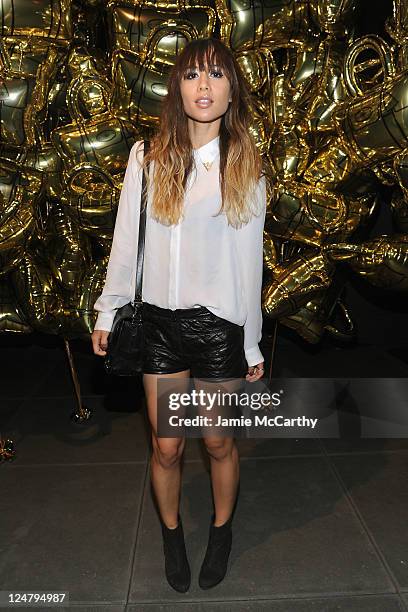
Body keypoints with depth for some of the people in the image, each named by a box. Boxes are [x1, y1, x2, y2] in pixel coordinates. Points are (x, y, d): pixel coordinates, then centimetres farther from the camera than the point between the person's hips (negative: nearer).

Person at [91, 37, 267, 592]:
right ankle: (171, 534, 40)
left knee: (218, 442, 13)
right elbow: (126, 241, 4)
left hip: (220, 323, 0)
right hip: (160, 320, 1)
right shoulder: (147, 157, 0)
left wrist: (253, 344, 2)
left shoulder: (246, 167, -1)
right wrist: (107, 312, 6)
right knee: (166, 446, 10)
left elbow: (249, 262, -1)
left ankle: (222, 529, 42)